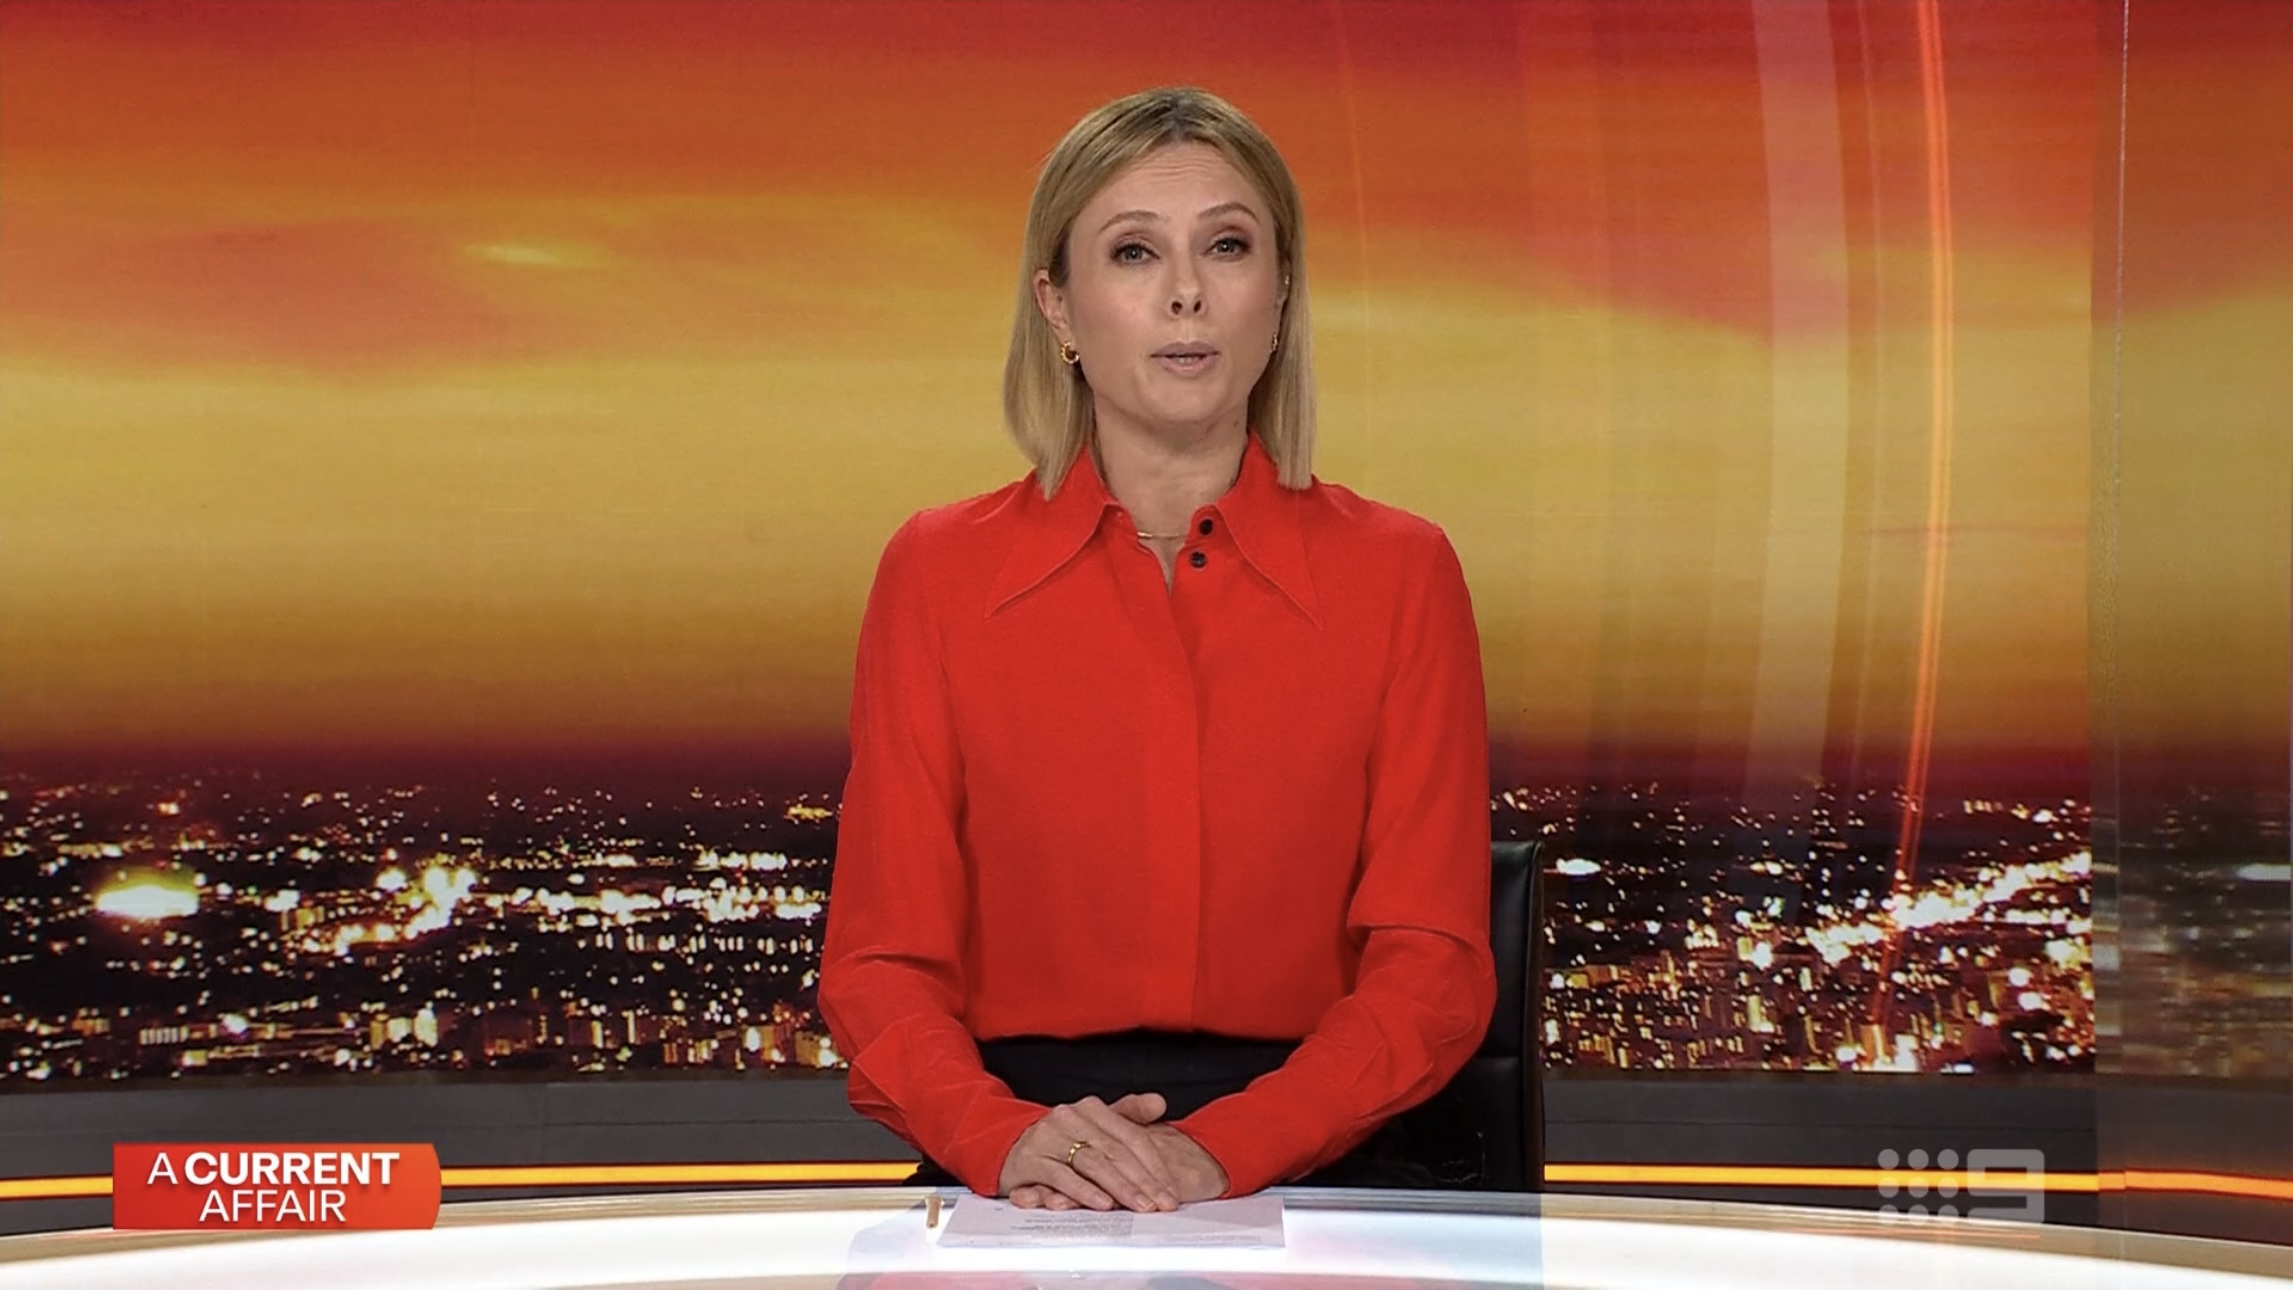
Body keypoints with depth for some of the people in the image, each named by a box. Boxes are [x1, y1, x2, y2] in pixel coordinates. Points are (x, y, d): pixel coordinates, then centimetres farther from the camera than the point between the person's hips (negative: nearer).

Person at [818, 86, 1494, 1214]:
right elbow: (879, 965, 5)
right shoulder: (939, 573, 6)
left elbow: (1431, 965, 1)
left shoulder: (1396, 575, 6)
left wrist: (1222, 1148, -14)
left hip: (1309, 1158, 1)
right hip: (1022, 1185, -1)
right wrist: (1005, 1139, -15)